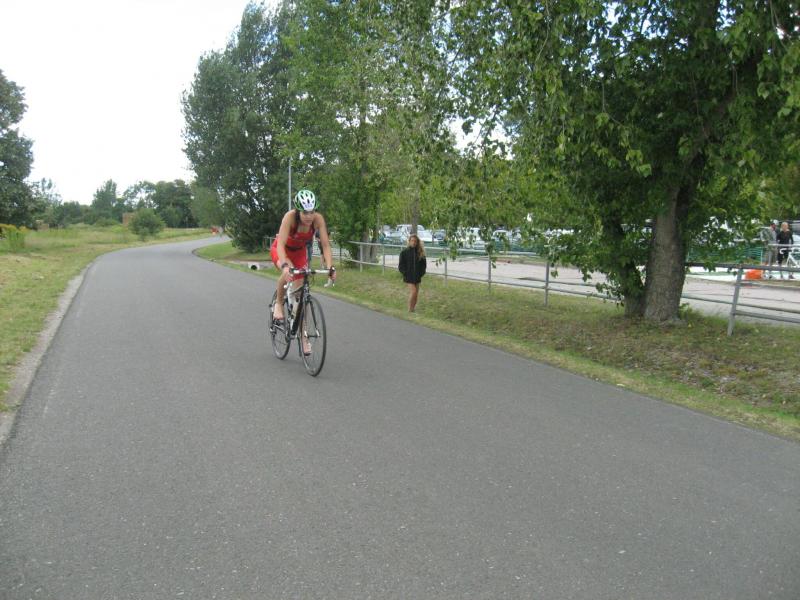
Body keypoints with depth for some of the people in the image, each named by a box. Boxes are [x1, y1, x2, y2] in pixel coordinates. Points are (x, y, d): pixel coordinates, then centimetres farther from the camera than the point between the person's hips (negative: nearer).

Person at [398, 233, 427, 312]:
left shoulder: (420, 252, 4)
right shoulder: (405, 252, -4)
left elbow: (423, 264, 12)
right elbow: (401, 265, -1)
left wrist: (421, 273, 0)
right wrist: (405, 273, -10)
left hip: (417, 276, 4)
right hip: (409, 276, -4)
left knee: (416, 294, 7)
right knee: (413, 291, -14)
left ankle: (413, 308, 19)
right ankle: (410, 309, -3)